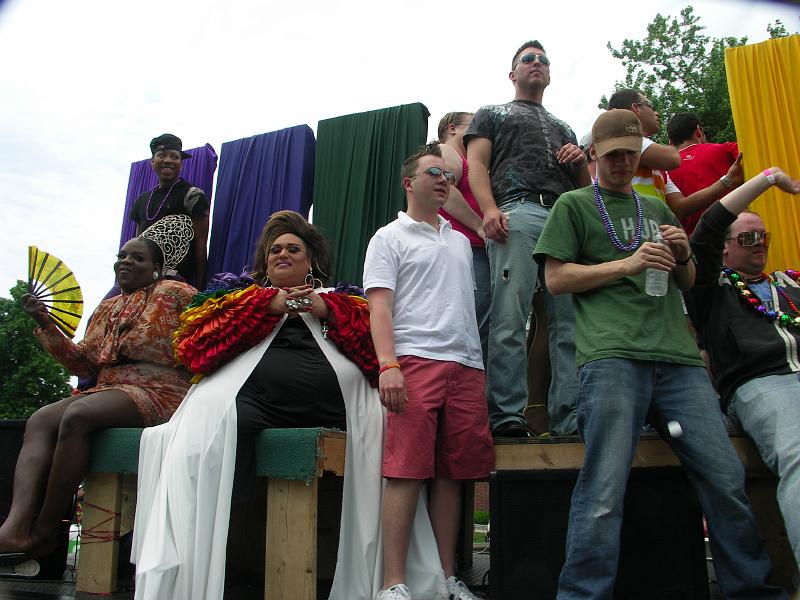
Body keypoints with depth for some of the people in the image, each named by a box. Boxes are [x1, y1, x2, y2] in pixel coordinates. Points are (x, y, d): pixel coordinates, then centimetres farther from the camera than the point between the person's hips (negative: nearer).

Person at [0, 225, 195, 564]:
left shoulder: (171, 292, 4)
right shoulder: (107, 308, 26)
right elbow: (84, 363, 20)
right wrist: (45, 325, 12)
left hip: (157, 391, -7)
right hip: (107, 391, 7)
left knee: (77, 415, -31)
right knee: (39, 421, -17)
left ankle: (44, 533, -23)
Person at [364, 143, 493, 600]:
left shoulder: (461, 241, 25)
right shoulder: (390, 237, 9)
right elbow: (379, 306, -2)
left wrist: (481, 364, 15)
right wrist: (388, 365, -15)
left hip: (468, 365, 5)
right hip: (415, 361, -5)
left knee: (452, 473, 5)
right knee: (407, 470, -8)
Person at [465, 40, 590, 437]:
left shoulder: (563, 129, 38)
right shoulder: (493, 114, 26)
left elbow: (586, 187, 33)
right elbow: (476, 164, 8)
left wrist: (581, 162, 9)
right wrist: (490, 210, -11)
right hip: (517, 214, -4)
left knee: (571, 321, -7)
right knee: (510, 318, -15)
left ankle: (570, 417, -7)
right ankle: (507, 415, -15)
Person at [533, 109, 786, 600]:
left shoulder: (657, 209, 29)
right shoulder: (574, 205, 14)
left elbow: (687, 284, 32)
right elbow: (556, 278, 3)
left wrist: (683, 256, 9)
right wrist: (628, 265, -6)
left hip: (679, 358, 5)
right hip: (612, 357, -5)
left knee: (727, 479, 1)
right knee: (605, 489, -13)